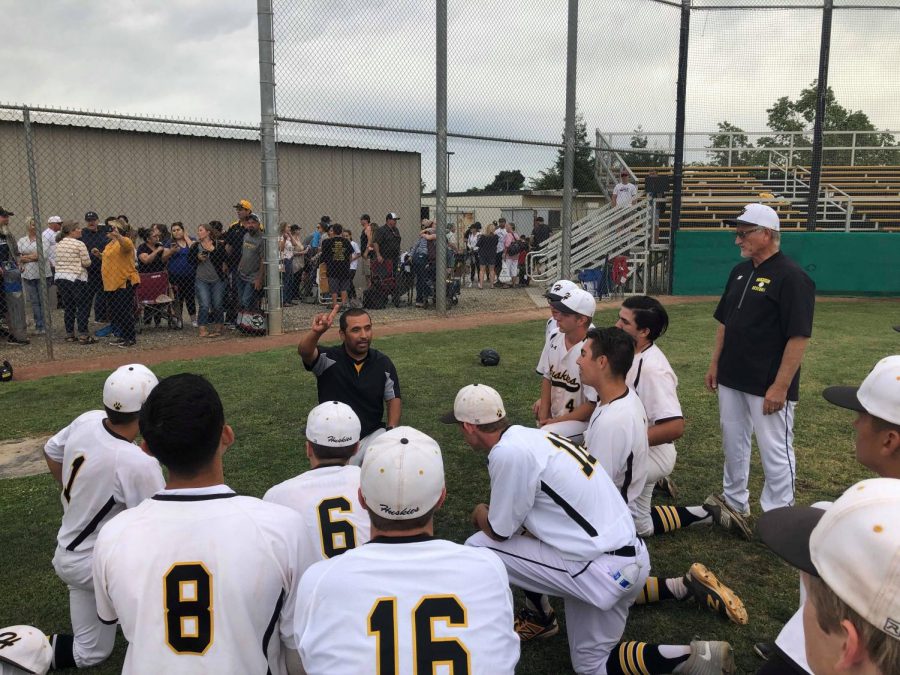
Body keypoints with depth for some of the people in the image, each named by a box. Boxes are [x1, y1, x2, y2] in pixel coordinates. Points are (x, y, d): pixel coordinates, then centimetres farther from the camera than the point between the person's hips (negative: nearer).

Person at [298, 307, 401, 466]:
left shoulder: (383, 363, -1)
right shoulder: (328, 359, -11)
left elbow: (394, 398, 7)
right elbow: (304, 351, -32)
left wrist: (391, 430, -11)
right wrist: (316, 332, -55)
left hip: (373, 435, 2)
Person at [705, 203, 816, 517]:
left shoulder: (791, 277, -16)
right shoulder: (739, 271, 9)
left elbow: (798, 338, -19)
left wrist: (780, 387, -21)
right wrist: (715, 364, 13)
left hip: (768, 385, -8)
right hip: (731, 379, 8)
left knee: (775, 451, 3)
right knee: (733, 443, 18)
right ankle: (735, 502, 35)